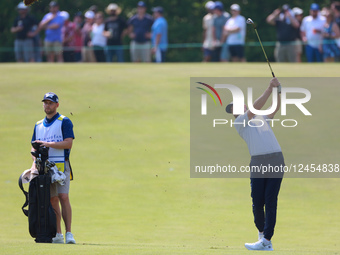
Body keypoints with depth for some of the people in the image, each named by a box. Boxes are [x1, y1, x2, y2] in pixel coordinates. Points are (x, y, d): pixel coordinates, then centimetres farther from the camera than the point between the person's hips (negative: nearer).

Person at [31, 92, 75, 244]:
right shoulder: (38, 125, 19)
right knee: (52, 200, 3)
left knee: (63, 197, -14)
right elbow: (34, 146, 18)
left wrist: (49, 144, -16)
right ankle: (57, 234, 6)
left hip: (61, 165, -5)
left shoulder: (64, 122, 2)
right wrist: (35, 162, 0)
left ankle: (68, 233, -14)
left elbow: (68, 143, -9)